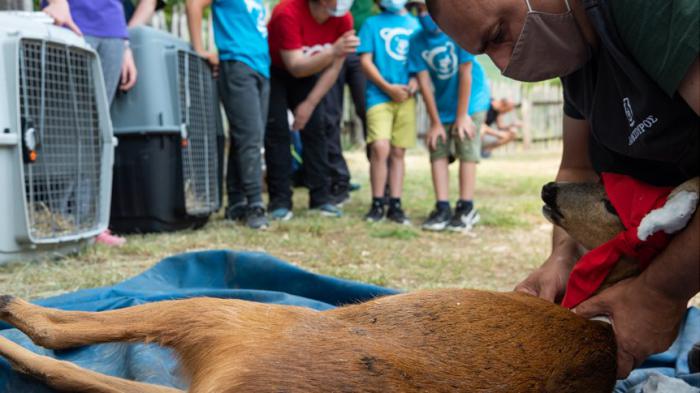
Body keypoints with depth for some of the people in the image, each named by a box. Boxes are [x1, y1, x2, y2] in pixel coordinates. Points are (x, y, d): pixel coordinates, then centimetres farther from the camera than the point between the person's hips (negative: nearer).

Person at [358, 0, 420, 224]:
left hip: (406, 97, 3)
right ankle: (377, 204, -5)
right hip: (379, 95, -3)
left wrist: (415, 83, -6)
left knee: (398, 152, 5)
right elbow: (365, 61, -1)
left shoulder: (416, 25, 13)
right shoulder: (372, 24, 5)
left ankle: (395, 205, 11)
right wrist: (388, 87, -10)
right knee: (380, 147, -16)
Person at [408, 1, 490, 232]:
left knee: (467, 151, -7)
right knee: (438, 151, -2)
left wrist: (462, 116, -16)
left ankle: (466, 209, 0)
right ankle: (443, 208, 2)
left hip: (471, 100, -4)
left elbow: (465, 74, -17)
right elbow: (424, 82, -8)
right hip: (442, 105, 4)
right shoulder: (417, 42, -9)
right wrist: (435, 122, -9)